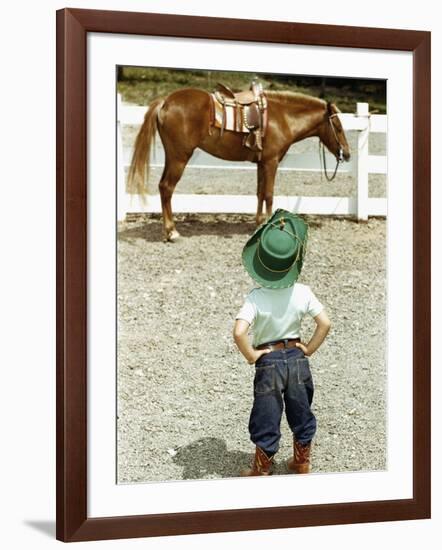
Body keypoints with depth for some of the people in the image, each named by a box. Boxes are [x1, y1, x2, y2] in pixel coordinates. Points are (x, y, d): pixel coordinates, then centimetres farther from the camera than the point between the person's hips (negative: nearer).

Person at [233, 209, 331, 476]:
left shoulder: (256, 298, -20)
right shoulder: (303, 293, -12)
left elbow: (239, 332, -31)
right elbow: (325, 323, -10)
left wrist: (251, 356, -15)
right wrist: (309, 349, 1)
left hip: (268, 361, -3)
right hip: (297, 358, 3)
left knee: (266, 419, 12)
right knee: (301, 413, 22)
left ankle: (262, 471, 27)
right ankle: (302, 464, 38)